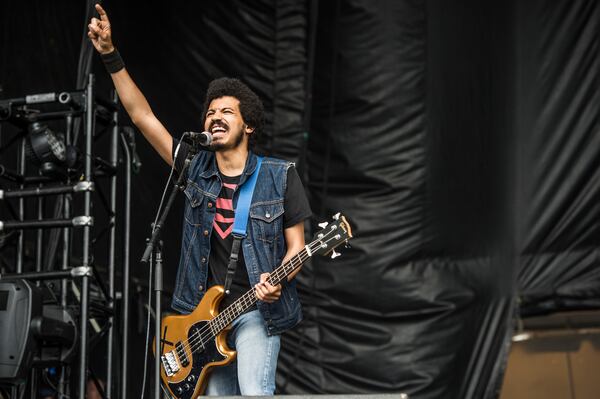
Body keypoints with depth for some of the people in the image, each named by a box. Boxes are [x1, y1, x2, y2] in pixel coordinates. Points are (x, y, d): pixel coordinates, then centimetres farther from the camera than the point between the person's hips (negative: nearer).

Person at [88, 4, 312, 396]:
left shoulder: (279, 176, -3)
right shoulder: (196, 168, 5)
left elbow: (296, 244, 0)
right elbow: (142, 115, 1)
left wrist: (277, 280, -21)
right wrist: (110, 54, -6)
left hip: (256, 309, -4)